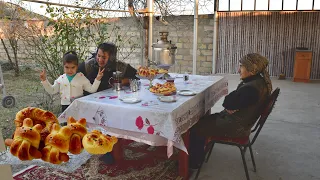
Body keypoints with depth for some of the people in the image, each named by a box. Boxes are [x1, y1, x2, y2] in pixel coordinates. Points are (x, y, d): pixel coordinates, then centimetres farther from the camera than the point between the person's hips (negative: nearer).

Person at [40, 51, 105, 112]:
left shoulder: (81, 78, -4)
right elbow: (52, 90, 11)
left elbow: (92, 89, -5)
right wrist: (44, 80, 4)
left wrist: (97, 79, -17)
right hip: (65, 106, 3)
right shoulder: (61, 79, 4)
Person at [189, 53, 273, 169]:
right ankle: (199, 154, 27)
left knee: (196, 128, -1)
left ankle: (194, 162, 18)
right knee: (203, 120, 17)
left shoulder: (251, 89, -32)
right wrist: (232, 106, -12)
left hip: (236, 128, -10)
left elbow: (228, 103, -20)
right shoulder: (259, 81, 1)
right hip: (241, 122, 10)